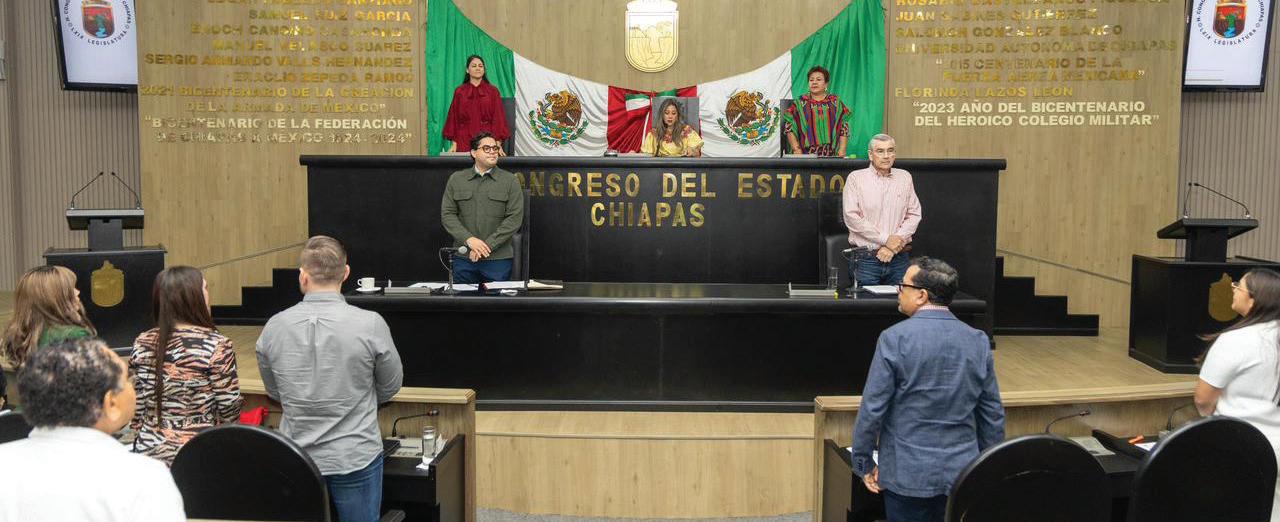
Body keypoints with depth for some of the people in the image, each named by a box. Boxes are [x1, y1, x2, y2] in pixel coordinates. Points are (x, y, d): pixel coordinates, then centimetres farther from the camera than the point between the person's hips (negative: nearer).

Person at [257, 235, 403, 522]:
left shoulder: (274, 327, -8)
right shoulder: (371, 325, -18)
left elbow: (275, 393, 7)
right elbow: (390, 388, -1)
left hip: (296, 458, 3)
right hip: (356, 456, -2)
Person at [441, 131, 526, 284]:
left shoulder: (510, 181, 3)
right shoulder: (456, 179, 8)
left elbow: (515, 218, -5)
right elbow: (447, 214, 3)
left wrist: (488, 245, -13)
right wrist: (468, 239, -13)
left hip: (498, 258, -1)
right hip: (463, 257, 2)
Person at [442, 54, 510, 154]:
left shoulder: (493, 91, 5)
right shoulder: (459, 92, 7)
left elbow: (498, 117, 1)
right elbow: (454, 118, 6)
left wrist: (498, 144, -8)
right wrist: (454, 144, -2)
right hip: (465, 141, 0)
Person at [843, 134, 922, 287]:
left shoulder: (905, 177, 12)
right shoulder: (856, 178, 0)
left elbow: (914, 215, 7)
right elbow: (851, 217, -9)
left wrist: (894, 245, -7)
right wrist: (886, 240, -12)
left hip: (899, 258, 3)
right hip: (865, 258, -3)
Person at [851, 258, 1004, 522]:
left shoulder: (895, 338, -13)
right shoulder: (978, 341, 0)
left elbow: (872, 409, -12)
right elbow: (993, 414, 5)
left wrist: (863, 463, 0)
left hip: (908, 475, -4)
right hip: (962, 473, 4)